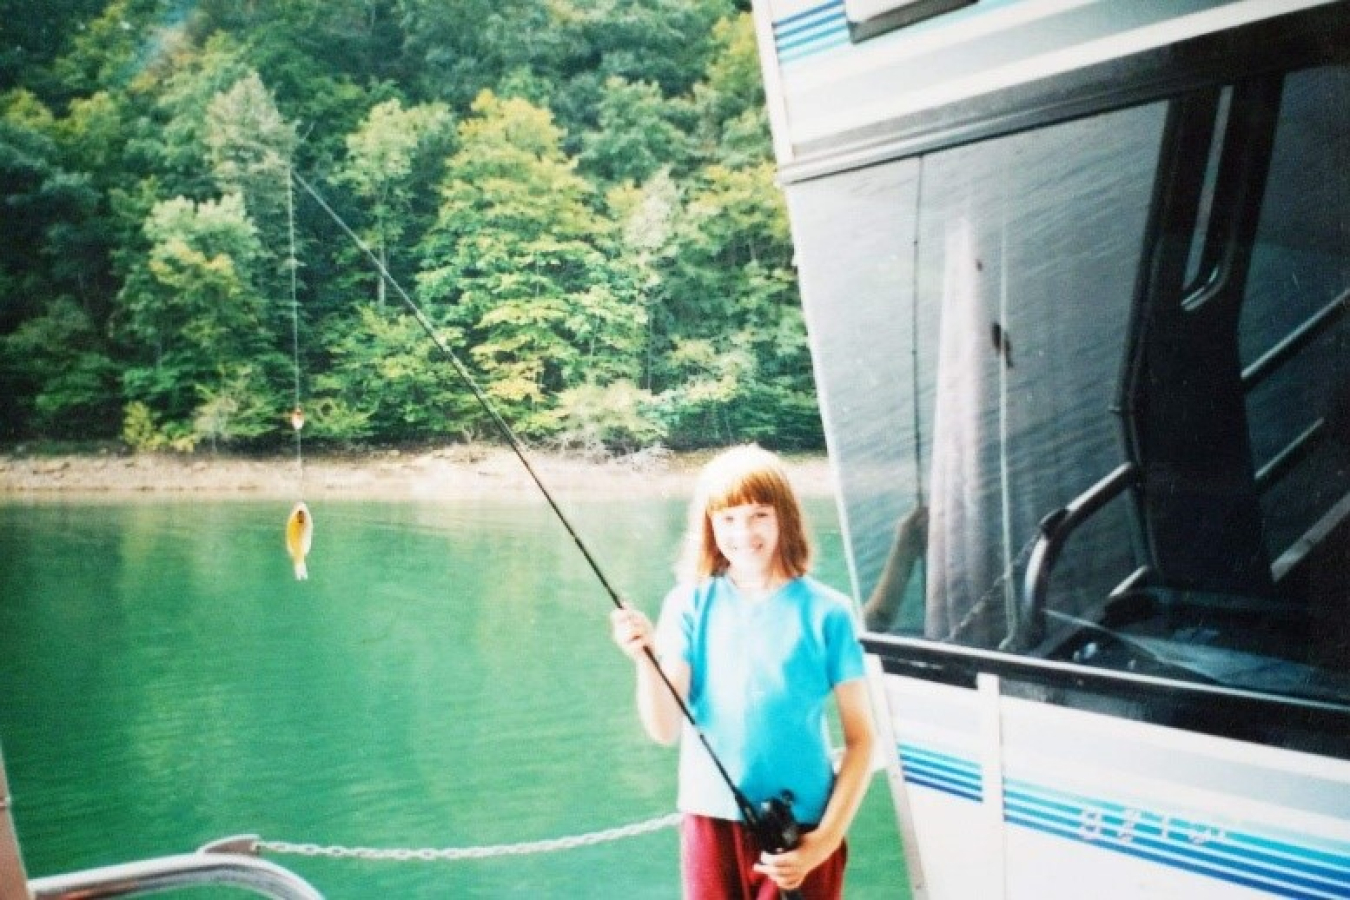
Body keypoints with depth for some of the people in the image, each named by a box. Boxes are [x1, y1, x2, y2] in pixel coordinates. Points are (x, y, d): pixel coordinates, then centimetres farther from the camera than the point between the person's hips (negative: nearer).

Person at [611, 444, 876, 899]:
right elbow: (665, 729, -7)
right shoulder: (690, 604, -1)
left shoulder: (825, 611, -5)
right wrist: (645, 659, -24)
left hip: (801, 828, -1)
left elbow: (861, 738, -2)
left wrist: (826, 838, -9)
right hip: (711, 823, 1)